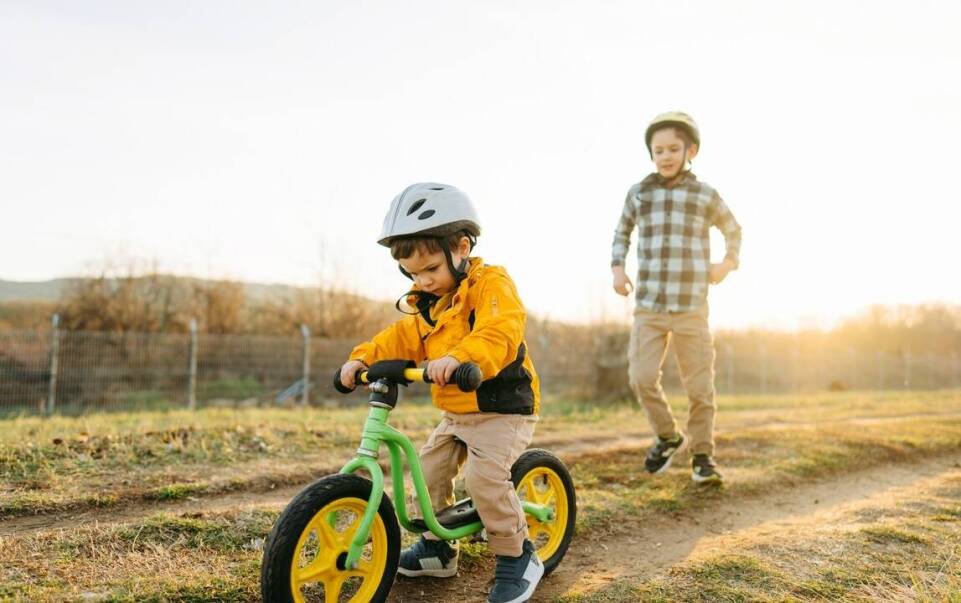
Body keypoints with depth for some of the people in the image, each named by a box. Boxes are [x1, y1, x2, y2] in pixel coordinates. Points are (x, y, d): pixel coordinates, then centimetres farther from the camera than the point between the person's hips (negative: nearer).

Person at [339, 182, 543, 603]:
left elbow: (500, 334, -35)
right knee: (429, 471, 8)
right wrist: (363, 357, -14)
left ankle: (516, 557, -3)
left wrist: (458, 358, -53)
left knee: (485, 477, -22)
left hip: (503, 410, -8)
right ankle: (437, 547, 28)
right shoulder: (429, 302, 8)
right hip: (456, 412, 8)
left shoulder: (490, 285, -18)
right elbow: (404, 338, 3)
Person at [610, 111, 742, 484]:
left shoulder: (705, 195, 5)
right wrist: (617, 267, 9)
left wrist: (728, 262, 7)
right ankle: (667, 436, 15)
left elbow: (733, 230, 22)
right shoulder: (639, 193, 7)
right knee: (642, 377, -10)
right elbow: (622, 231, 24)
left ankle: (702, 454, 21)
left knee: (700, 386, 2)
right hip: (648, 306, 1)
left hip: (691, 309, -1)